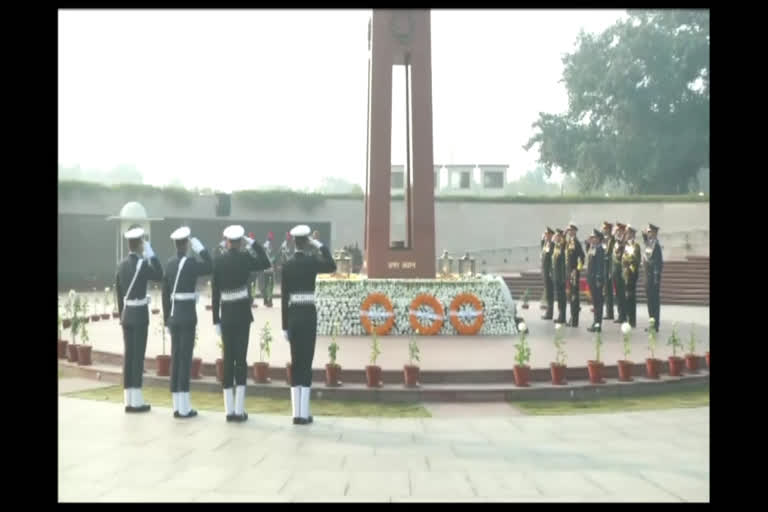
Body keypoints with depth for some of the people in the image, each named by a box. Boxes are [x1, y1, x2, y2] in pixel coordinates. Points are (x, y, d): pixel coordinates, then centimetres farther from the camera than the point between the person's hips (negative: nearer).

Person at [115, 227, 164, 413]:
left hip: (127, 315, 7)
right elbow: (159, 276, -1)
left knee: (128, 355, 8)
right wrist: (151, 254, -4)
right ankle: (136, 400, -1)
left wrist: (122, 315, 19)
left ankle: (128, 400, 12)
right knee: (138, 356, -3)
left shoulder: (121, 265, 7)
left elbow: (118, 293, 12)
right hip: (140, 315, -7)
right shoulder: (142, 264, -15)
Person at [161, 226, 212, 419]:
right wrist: (200, 248, -5)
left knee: (176, 358, 9)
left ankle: (177, 406, 14)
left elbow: (165, 294, 11)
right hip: (187, 317, -7)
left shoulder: (169, 263, 9)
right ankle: (184, 408, -2)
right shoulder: (190, 263, -13)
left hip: (174, 317, 7)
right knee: (185, 358, -4)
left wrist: (167, 319, 18)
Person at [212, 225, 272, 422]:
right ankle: (239, 409, -1)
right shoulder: (244, 258, -7)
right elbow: (266, 263, 11)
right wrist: (252, 243, 8)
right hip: (242, 313, -3)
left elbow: (215, 293, 3)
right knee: (241, 358, 0)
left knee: (228, 359, 6)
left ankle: (229, 410, 8)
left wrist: (216, 320, 8)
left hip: (226, 314, 3)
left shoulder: (218, 261, 2)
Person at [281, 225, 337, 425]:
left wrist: (285, 326, 9)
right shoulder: (311, 261, -7)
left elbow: (284, 297, 5)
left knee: (296, 362, 9)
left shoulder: (287, 265, 5)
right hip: (308, 315, -4)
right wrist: (320, 246, 4)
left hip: (293, 316, 4)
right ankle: (303, 413, 0)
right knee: (306, 362, 0)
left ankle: (296, 412, 10)